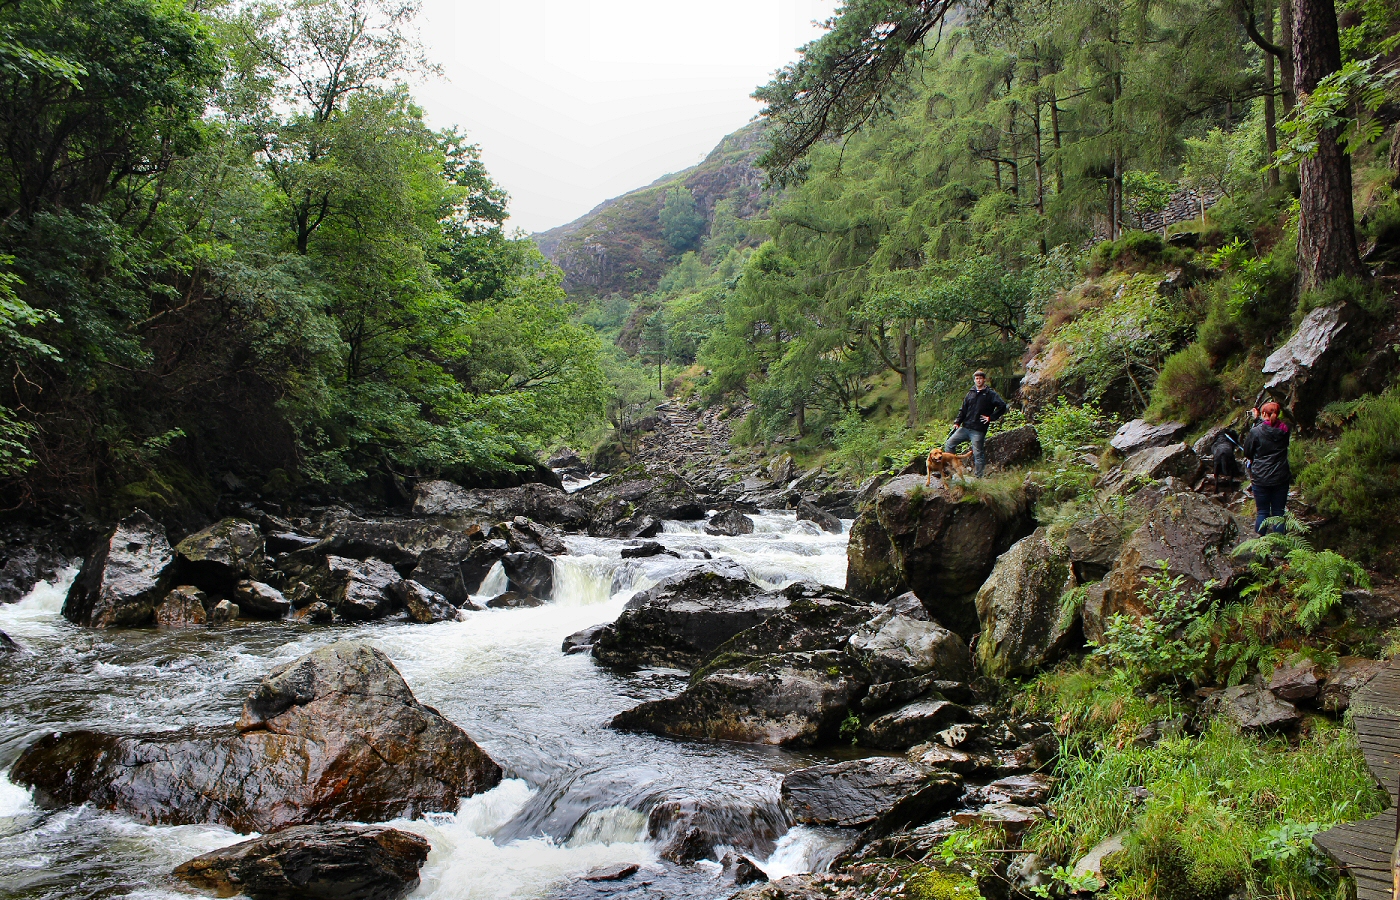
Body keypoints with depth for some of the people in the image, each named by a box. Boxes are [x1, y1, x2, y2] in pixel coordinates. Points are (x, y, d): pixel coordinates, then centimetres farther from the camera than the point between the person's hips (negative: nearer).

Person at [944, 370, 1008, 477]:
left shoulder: (991, 394, -1)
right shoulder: (971, 393, 16)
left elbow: (1002, 406, -9)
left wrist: (991, 418, -9)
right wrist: (957, 422, 6)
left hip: (978, 431, -6)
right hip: (965, 428, 6)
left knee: (978, 454, -4)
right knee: (949, 444, -2)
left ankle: (978, 477, 4)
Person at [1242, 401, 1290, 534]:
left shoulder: (1255, 431, -13)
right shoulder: (1284, 430, -4)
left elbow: (1247, 453, -1)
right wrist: (1257, 419, 25)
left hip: (1260, 479, -2)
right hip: (1281, 478, 3)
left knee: (1262, 512, 8)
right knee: (1278, 513, 10)